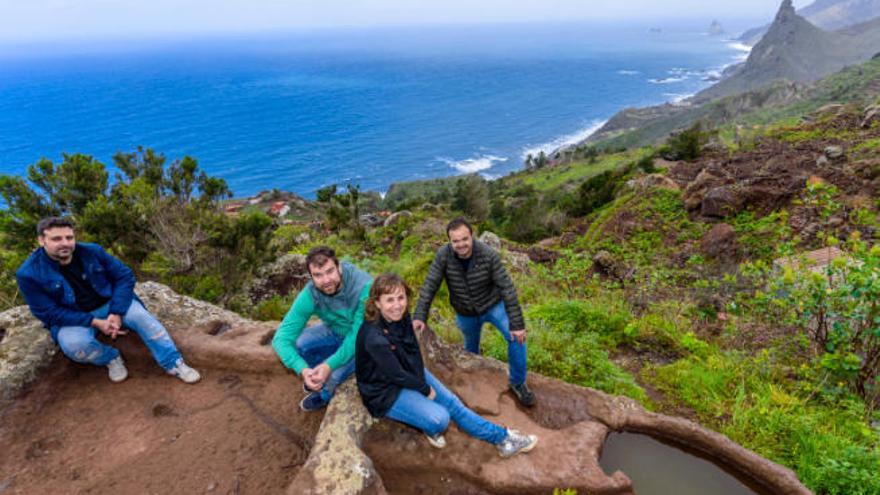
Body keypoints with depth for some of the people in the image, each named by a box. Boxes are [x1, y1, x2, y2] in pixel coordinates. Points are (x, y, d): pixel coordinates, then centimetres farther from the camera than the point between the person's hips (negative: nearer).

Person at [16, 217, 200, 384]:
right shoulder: (29, 274, -15)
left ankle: (174, 364, -22)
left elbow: (125, 276, -5)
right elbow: (50, 313, -14)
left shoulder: (92, 251, -9)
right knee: (74, 344, -33)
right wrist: (94, 322, -24)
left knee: (142, 316, -25)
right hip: (71, 318, -1)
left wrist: (116, 312, -18)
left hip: (110, 304, 2)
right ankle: (111, 358, -2)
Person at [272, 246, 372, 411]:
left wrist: (329, 365, -41)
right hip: (334, 332, 4)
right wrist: (303, 369, -40)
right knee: (295, 343, -16)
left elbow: (359, 335, -32)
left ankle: (324, 393, 7)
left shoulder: (364, 286, -35)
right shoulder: (309, 295, -24)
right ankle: (318, 376, 13)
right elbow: (281, 338, -25)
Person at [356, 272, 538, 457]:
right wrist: (425, 390, -10)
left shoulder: (402, 318, -10)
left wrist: (422, 381, -8)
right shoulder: (374, 338, -34)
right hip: (387, 392, -7)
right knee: (439, 418, -20)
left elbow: (415, 352, 3)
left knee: (452, 403, 1)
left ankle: (502, 437, 10)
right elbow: (396, 374, -23)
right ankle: (428, 426, 15)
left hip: (410, 374, 7)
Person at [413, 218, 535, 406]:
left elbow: (507, 288, -25)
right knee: (471, 347, 21)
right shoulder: (443, 256, -23)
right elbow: (429, 286, -18)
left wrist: (517, 324, -26)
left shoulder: (489, 255, -28)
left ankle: (518, 383, 2)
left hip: (493, 305, -2)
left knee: (516, 337, -19)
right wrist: (419, 316, -27)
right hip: (465, 313, 2)